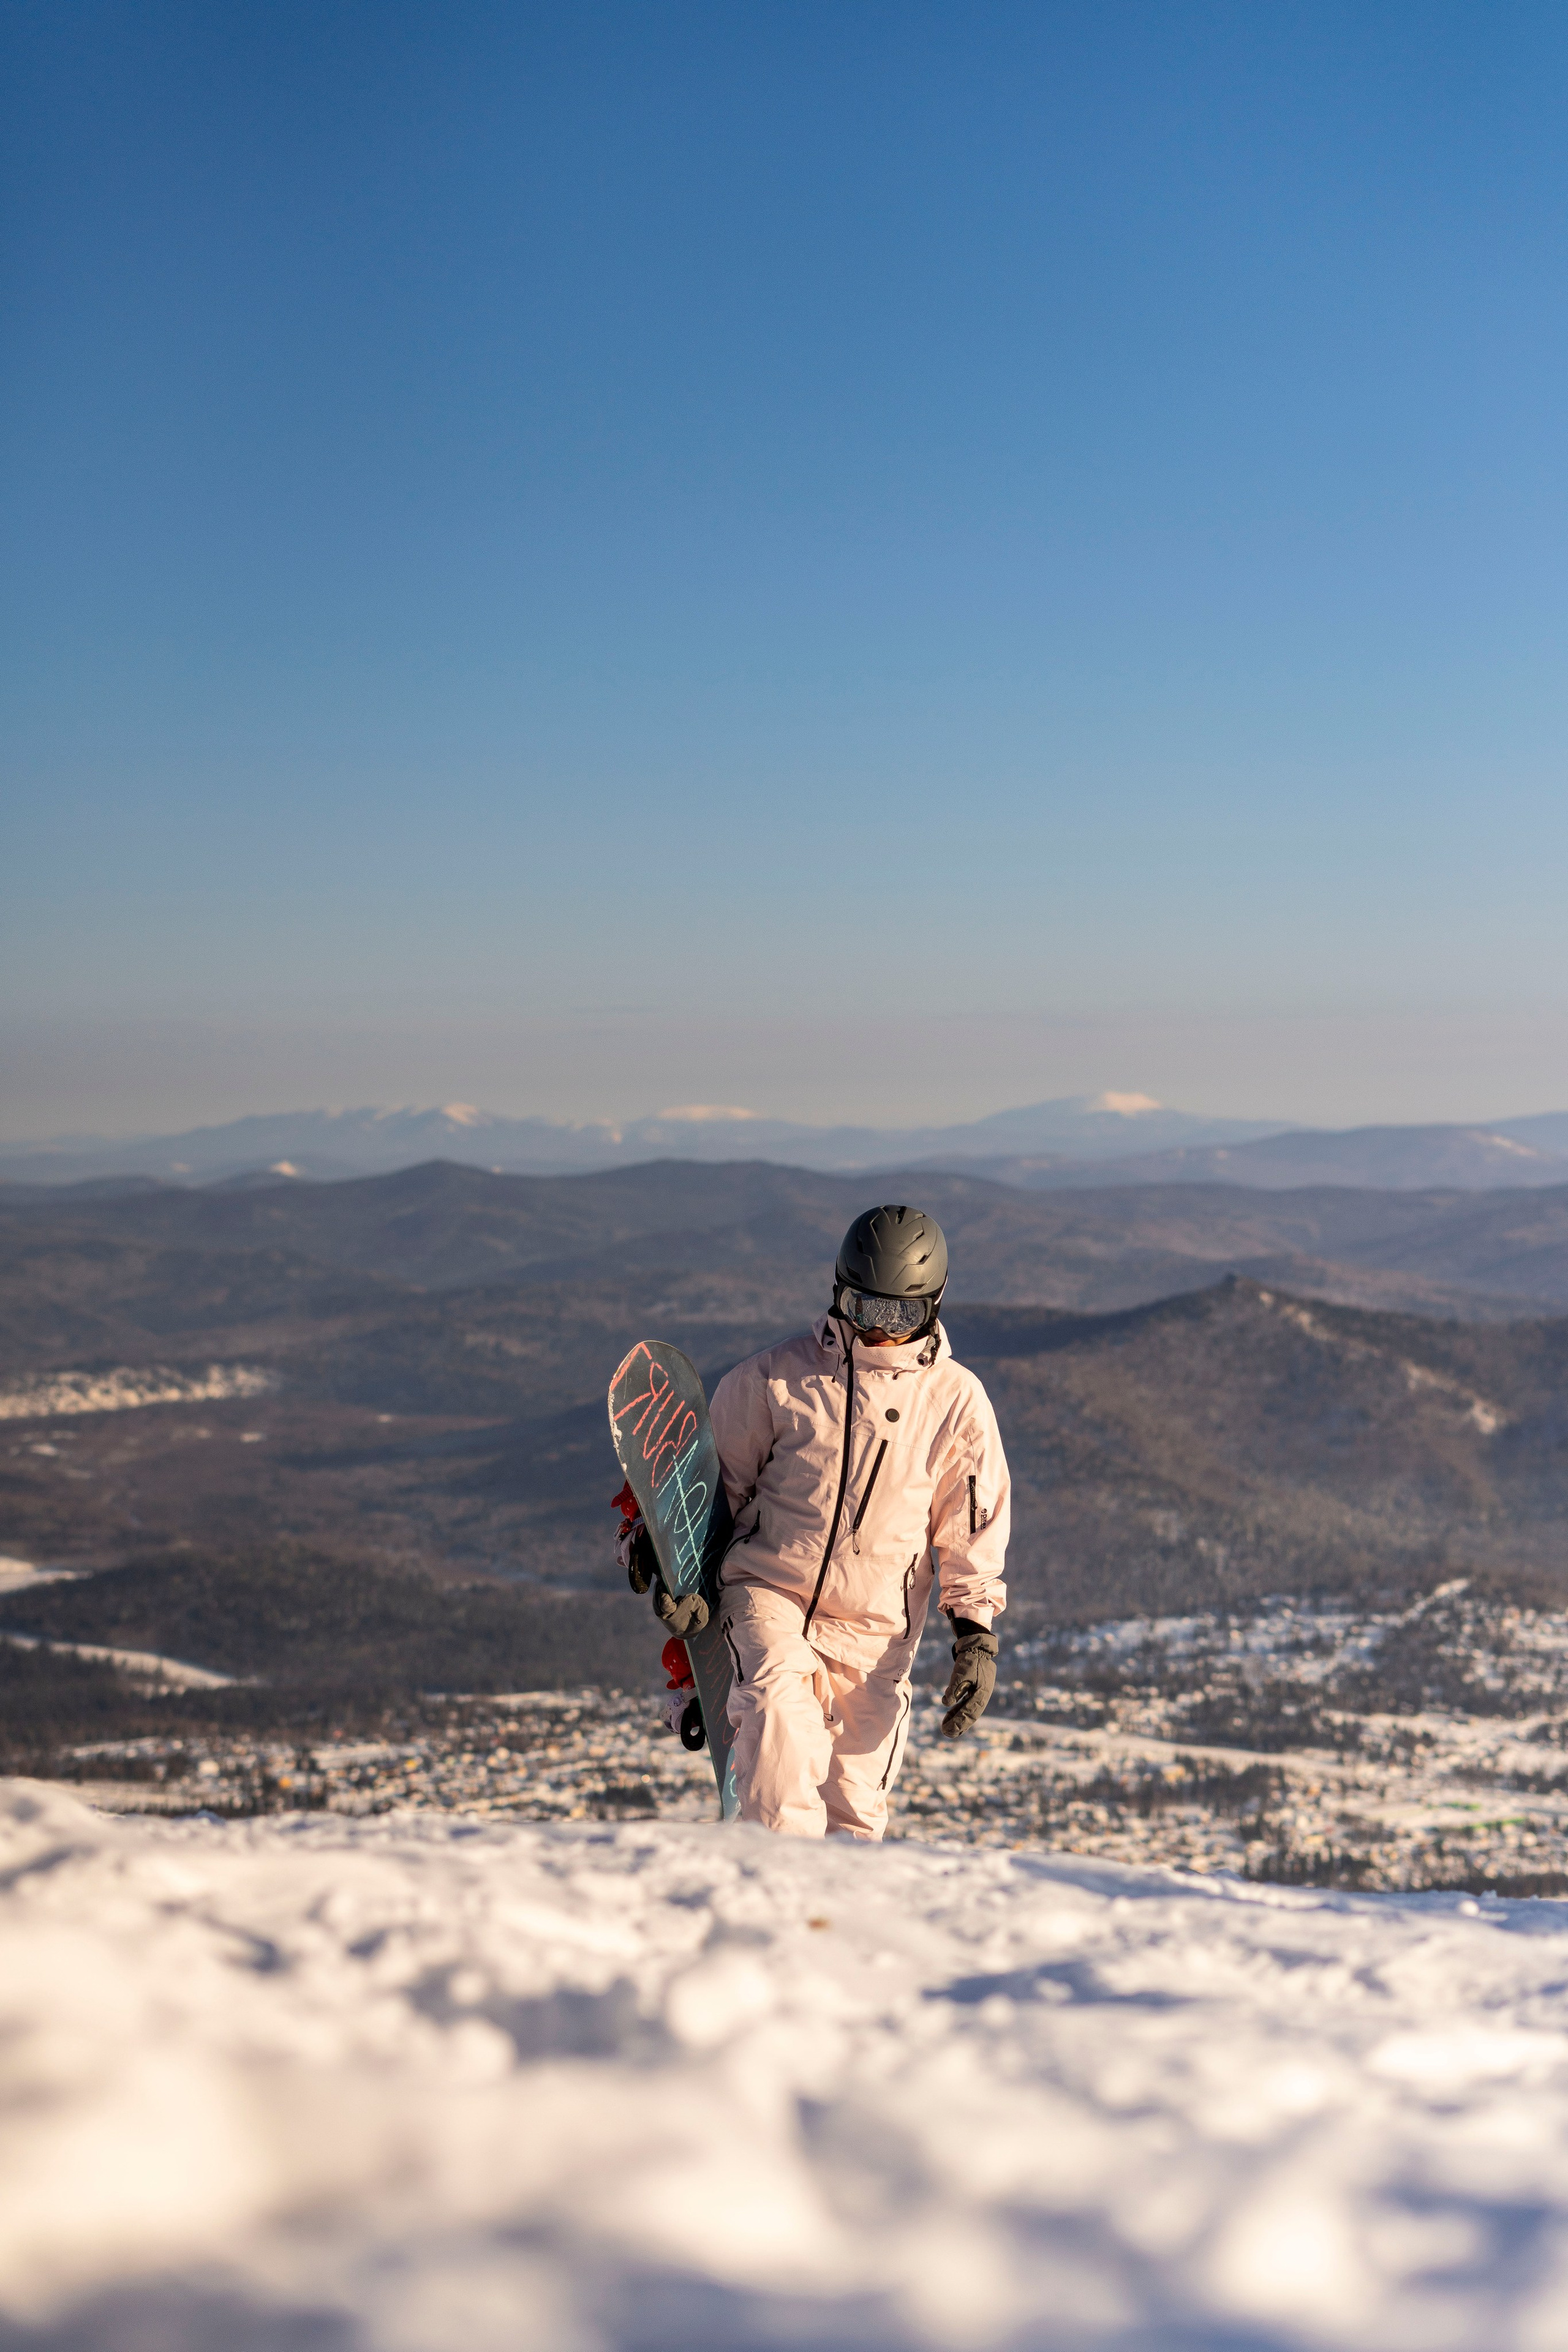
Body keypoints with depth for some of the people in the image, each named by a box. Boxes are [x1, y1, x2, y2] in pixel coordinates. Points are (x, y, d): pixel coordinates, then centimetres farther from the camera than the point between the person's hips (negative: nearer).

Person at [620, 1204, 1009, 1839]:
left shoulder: (956, 1400, 3)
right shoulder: (778, 1376, 0)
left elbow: (973, 1528, 10)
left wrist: (976, 1636, 3)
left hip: (876, 1631, 2)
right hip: (768, 1594, -1)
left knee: (854, 1804, 1)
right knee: (778, 1699, -31)